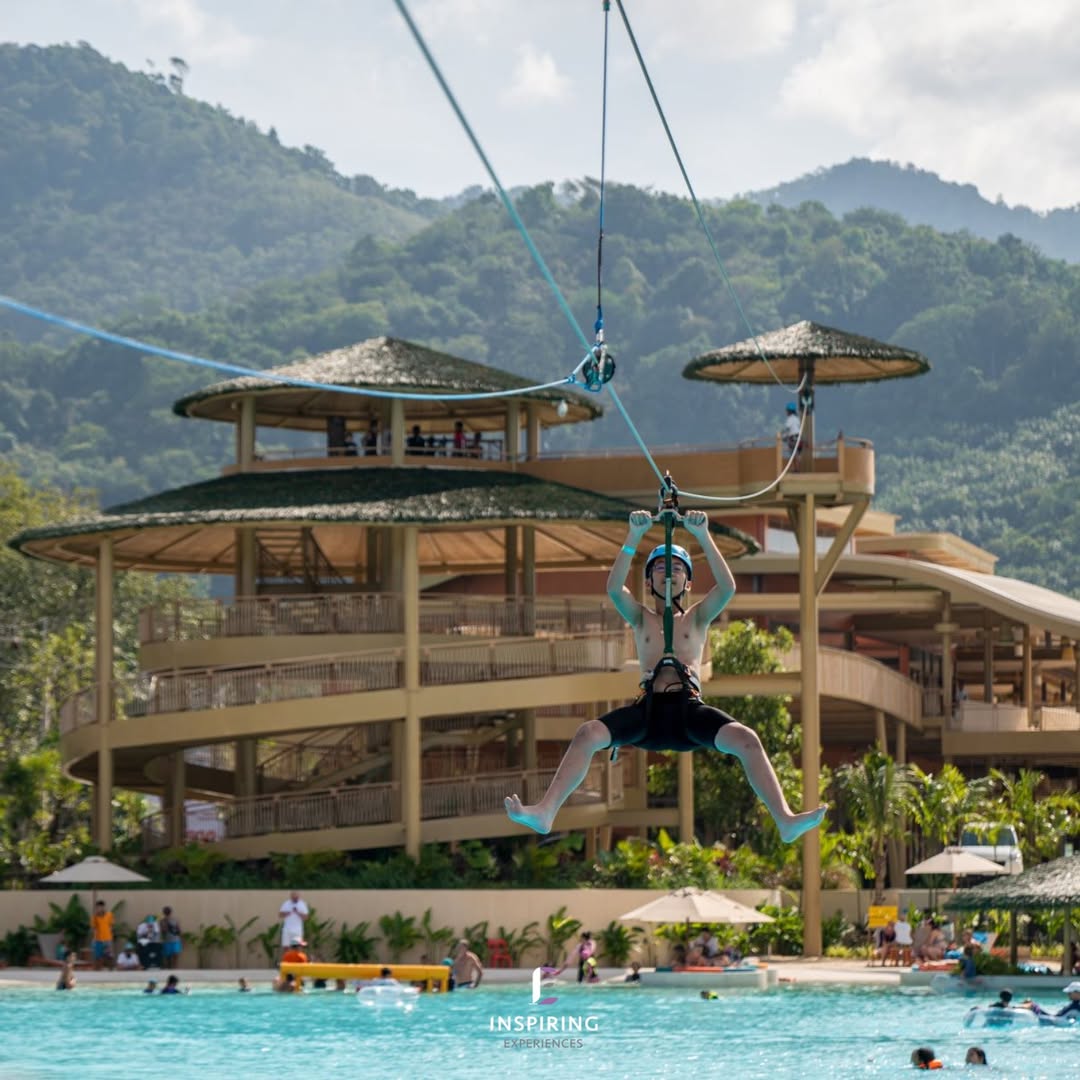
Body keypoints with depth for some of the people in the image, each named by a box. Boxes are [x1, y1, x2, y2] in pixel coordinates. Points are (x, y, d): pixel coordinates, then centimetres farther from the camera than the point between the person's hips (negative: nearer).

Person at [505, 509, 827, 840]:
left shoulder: (697, 618, 22)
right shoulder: (641, 618, 24)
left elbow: (727, 587, 4)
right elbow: (614, 588, 4)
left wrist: (703, 536, -4)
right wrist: (634, 537, -5)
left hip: (690, 709, -1)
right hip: (649, 708, 1)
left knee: (746, 739, -28)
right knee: (587, 734, -25)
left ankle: (786, 821, -36)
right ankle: (545, 813, -32)